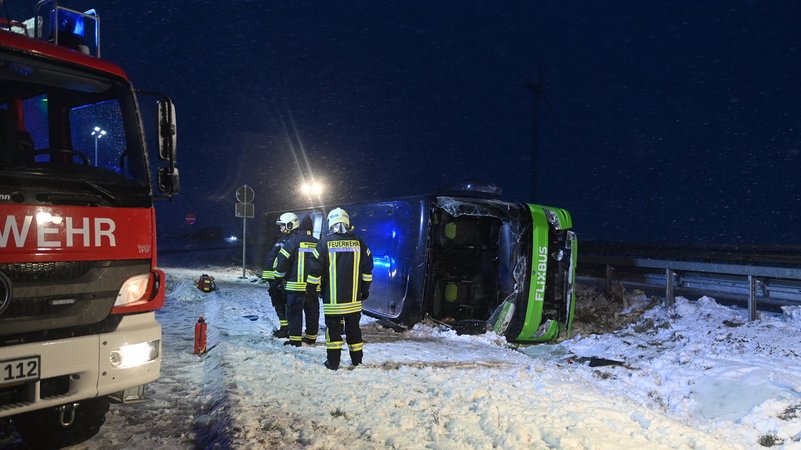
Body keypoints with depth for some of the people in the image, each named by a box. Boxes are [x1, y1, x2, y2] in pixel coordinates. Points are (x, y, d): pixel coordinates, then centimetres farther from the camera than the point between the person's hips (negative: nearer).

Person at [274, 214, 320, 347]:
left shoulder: (292, 241, -9)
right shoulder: (316, 242, 9)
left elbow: (282, 261, -11)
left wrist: (278, 278, 1)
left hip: (296, 285, -5)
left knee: (294, 311, 1)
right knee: (312, 311, 13)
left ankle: (295, 339, 1)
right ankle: (311, 337, 22)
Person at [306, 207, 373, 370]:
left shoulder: (325, 242, -7)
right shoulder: (358, 242, 1)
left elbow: (316, 267, -6)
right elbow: (367, 267, 6)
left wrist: (310, 288, 6)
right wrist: (365, 289, 16)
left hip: (332, 297, -3)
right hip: (353, 297, 3)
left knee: (333, 328, 6)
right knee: (353, 327, 14)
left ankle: (333, 361, 7)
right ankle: (357, 359, 22)